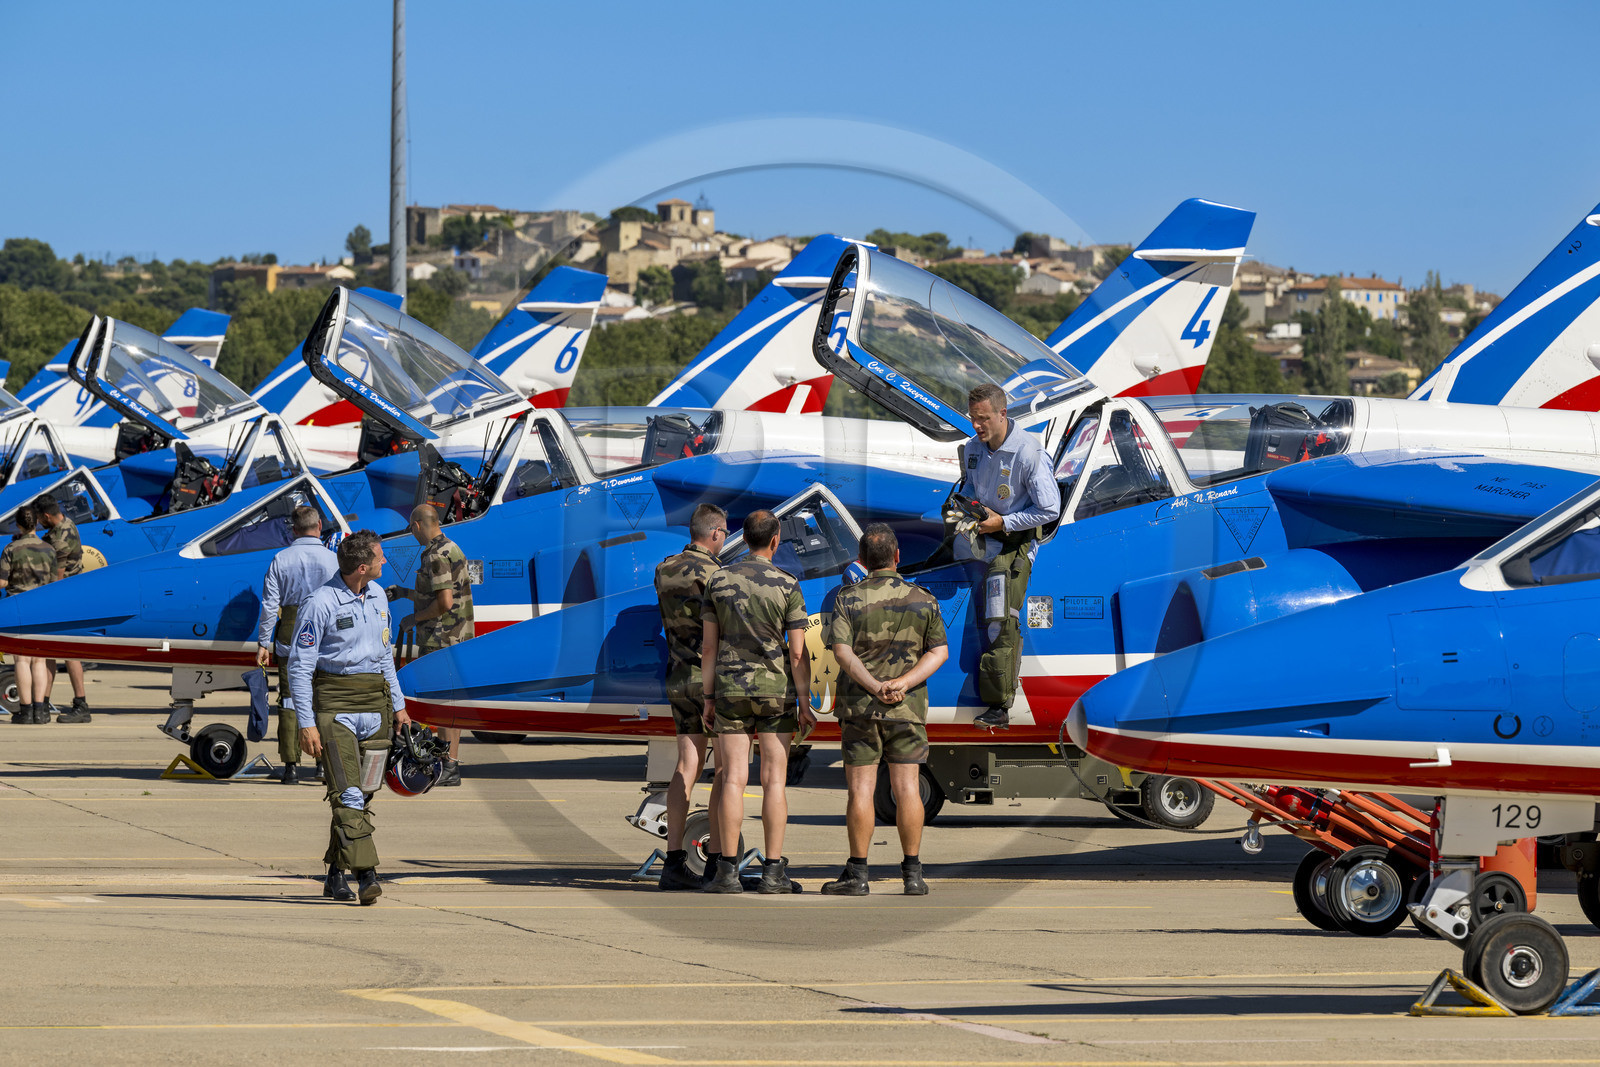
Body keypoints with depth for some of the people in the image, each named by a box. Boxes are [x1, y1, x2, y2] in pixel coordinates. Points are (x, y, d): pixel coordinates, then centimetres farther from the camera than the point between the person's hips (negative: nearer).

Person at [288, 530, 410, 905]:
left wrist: (398, 705, 21)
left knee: (362, 795, 7)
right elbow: (299, 666, -11)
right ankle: (366, 876, -23)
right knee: (348, 793, -15)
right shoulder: (320, 603, -11)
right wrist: (306, 723, -16)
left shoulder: (377, 596, 12)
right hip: (334, 705, -7)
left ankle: (335, 876, 18)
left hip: (375, 705, 7)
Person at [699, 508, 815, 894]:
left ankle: (728, 871, -5)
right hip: (775, 688, -2)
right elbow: (798, 652, -8)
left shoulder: (719, 581, 1)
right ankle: (773, 872, 0)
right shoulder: (787, 586, -6)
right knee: (774, 781, 1)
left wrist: (708, 699, 8)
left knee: (733, 779, 0)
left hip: (731, 689, 2)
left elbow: (708, 646, 2)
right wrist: (805, 704, -2)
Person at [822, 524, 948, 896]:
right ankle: (912, 873, 3)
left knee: (860, 789, 0)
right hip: (908, 708, 2)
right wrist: (903, 683, -13)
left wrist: (876, 687, -17)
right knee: (906, 787, 4)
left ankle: (857, 875, 0)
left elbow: (842, 652, -15)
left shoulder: (849, 599, -5)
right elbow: (939, 651, -3)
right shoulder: (923, 600, 1)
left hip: (860, 703, -2)